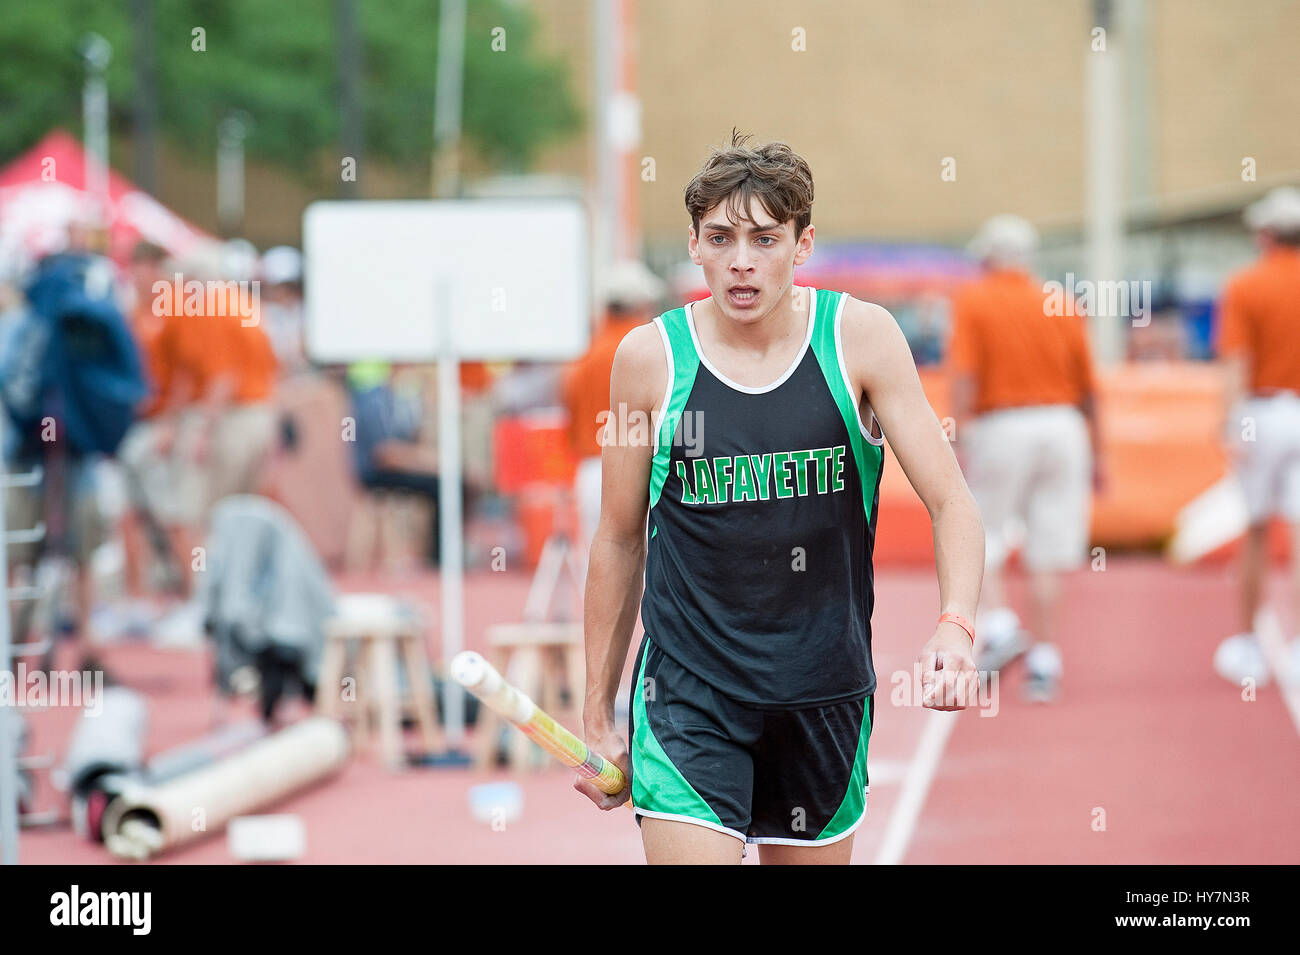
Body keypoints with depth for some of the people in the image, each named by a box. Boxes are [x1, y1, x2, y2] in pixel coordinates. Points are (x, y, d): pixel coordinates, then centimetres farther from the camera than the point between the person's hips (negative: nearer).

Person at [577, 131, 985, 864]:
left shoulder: (860, 337, -4)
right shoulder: (650, 358, -3)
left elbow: (952, 505, -5)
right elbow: (620, 539, 7)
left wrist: (956, 628, -25)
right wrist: (599, 714, 10)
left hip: (824, 692, 1)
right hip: (687, 694, -1)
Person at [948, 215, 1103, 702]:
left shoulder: (972, 301, -1)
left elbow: (964, 378, -12)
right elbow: (1088, 387, 11)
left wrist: (957, 443, -13)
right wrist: (1096, 454, 19)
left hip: (1000, 428, -3)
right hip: (1062, 427, 3)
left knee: (977, 538, 10)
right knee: (1047, 553, 5)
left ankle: (998, 623, -12)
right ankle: (1044, 660, 5)